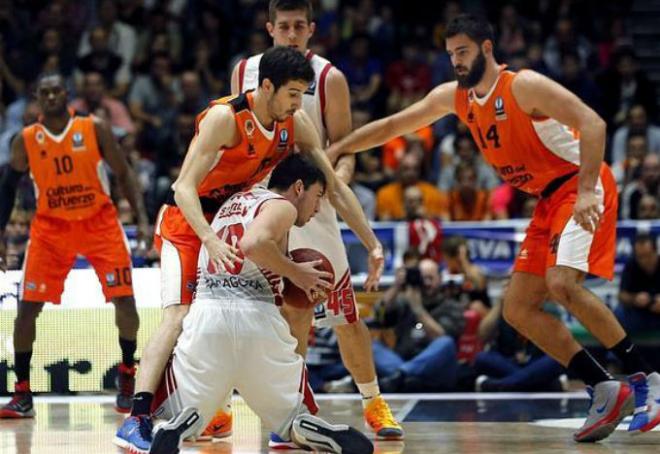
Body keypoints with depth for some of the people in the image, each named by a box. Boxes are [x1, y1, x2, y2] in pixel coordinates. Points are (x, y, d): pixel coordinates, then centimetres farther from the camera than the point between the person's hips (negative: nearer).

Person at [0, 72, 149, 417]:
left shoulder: (95, 129, -7)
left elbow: (123, 174, -2)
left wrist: (141, 218, -11)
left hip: (99, 222, -1)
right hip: (51, 226, 1)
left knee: (124, 299, -8)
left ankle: (127, 378, 14)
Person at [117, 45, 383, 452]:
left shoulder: (297, 125, -7)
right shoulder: (225, 118, -27)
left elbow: (334, 188, 1)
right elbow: (184, 188, -32)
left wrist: (373, 244, -2)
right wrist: (211, 242, -46)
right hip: (188, 221, -7)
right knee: (180, 317, -23)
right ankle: (138, 418, -29)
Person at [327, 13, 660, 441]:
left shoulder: (523, 85, -17)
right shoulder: (453, 97, 6)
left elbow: (592, 123, -26)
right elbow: (392, 126, 16)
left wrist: (586, 192, -34)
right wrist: (335, 150, 12)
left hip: (581, 186, -9)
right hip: (548, 199, 9)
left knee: (562, 283, -29)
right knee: (518, 310, 1)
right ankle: (607, 392, 1)